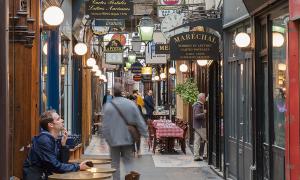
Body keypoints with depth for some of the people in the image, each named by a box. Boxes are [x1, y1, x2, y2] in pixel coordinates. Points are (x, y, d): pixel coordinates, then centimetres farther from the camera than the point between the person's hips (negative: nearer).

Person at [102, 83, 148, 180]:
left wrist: (107, 138, 2)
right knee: (128, 161, 10)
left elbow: (106, 126, -8)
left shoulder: (108, 106, -12)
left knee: (115, 163, 10)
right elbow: (139, 121, -3)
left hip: (114, 139, -2)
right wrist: (144, 133, 5)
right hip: (127, 138, 2)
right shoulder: (131, 104, -6)